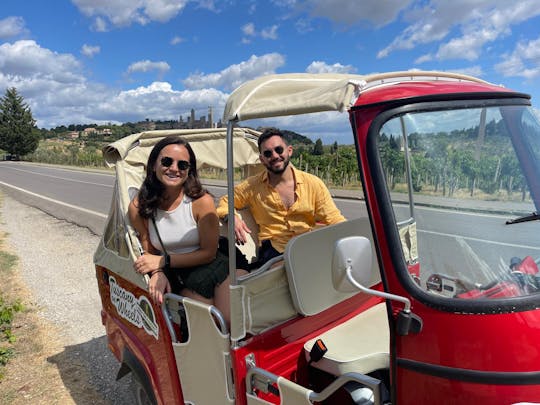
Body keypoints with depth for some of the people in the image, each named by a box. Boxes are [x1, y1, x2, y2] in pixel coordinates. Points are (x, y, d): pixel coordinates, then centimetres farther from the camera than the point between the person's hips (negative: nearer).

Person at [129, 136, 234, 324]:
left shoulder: (202, 201, -14)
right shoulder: (138, 207, -4)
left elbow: (208, 253, -7)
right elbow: (148, 252, 6)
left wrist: (164, 260, -13)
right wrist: (157, 272, -17)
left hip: (211, 268, -1)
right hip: (175, 278, 2)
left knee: (232, 320, -24)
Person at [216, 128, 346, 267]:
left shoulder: (313, 183, 5)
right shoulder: (251, 186, 5)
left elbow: (334, 220, 6)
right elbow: (224, 203, 16)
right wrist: (231, 218, -8)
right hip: (274, 252, -2)